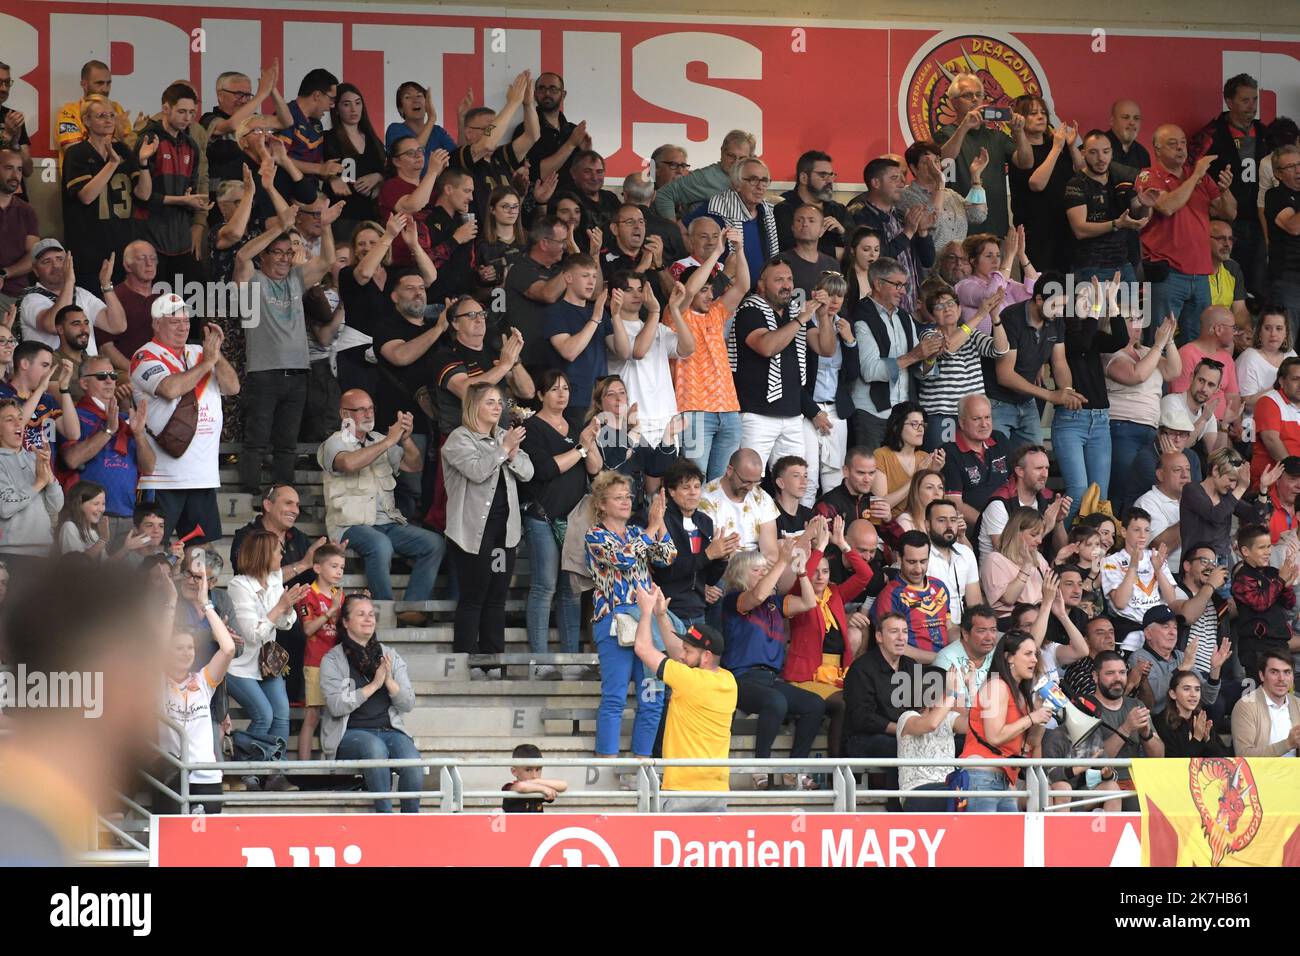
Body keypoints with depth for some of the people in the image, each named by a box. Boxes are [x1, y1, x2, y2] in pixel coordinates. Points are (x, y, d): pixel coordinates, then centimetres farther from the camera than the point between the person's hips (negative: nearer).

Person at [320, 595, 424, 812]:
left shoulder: (390, 656, 17)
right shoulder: (333, 660, 5)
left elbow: (408, 704, 11)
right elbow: (336, 706, -9)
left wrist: (389, 681, -7)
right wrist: (374, 684, -10)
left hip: (390, 729, 3)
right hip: (350, 733, -3)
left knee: (412, 761, -29)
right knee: (375, 747, -37)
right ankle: (385, 816, -35)